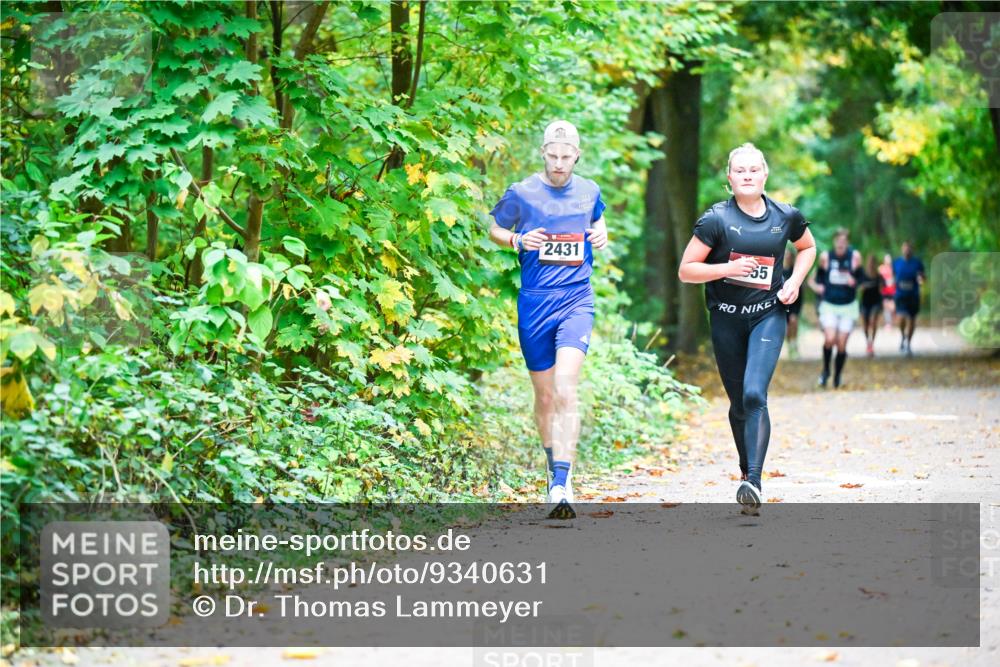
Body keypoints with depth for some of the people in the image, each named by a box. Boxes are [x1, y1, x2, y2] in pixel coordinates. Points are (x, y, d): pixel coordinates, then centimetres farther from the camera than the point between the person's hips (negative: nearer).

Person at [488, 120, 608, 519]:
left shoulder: (589, 192, 8)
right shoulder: (521, 193, 0)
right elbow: (494, 230, 12)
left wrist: (601, 236, 5)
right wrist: (517, 240, -9)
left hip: (577, 301, 0)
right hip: (535, 303, 0)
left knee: (566, 388, -17)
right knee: (544, 394, 9)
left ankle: (561, 484, -22)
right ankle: (554, 466, 32)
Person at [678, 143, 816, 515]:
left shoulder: (786, 217, 1)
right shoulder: (716, 219, -6)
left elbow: (807, 248, 22)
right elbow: (686, 271, -5)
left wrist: (794, 282, 5)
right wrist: (728, 268, -20)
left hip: (768, 316, 0)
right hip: (726, 319, 1)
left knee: (754, 394, -19)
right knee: (738, 402, 9)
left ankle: (754, 483, -24)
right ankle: (747, 470, 31)